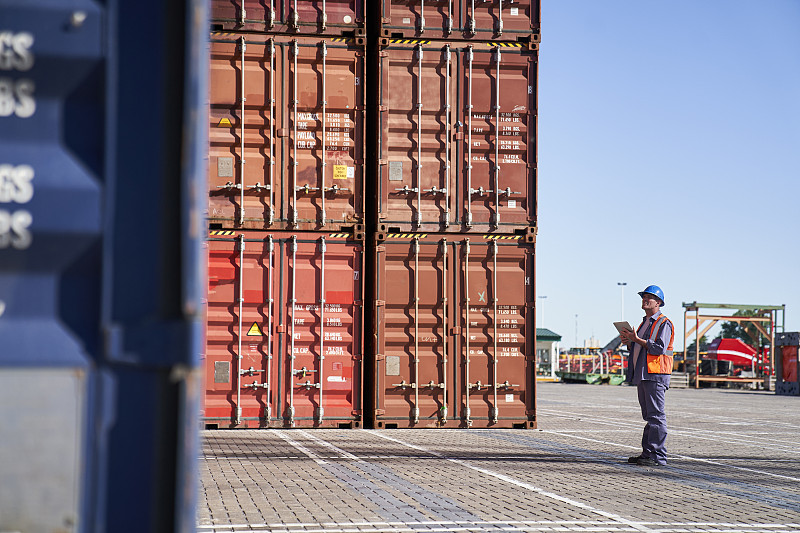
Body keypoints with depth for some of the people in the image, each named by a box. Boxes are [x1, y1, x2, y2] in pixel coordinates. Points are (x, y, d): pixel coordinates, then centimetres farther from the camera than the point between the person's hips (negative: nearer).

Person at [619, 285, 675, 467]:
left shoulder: (663, 323, -6)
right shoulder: (645, 323, 23)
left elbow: (659, 348, -18)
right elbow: (637, 349, 27)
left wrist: (637, 339, -17)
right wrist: (629, 342, 7)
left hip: (655, 375, -10)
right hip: (642, 375, 10)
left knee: (656, 415, -11)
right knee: (649, 416, 11)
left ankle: (658, 456, -12)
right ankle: (647, 453, 14)